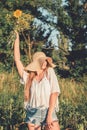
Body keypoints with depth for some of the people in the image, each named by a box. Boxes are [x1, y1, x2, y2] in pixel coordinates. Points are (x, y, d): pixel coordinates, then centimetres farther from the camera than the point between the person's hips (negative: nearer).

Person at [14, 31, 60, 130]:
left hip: (48, 111, -2)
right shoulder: (28, 75, 7)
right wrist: (17, 39, 7)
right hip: (32, 113, 2)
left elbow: (54, 94, -6)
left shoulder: (50, 73, 1)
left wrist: (50, 115, -13)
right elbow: (17, 59, 5)